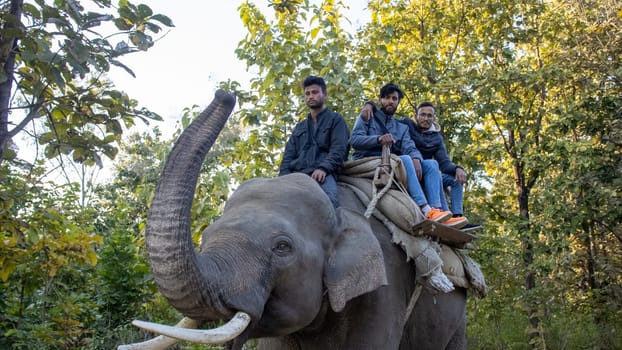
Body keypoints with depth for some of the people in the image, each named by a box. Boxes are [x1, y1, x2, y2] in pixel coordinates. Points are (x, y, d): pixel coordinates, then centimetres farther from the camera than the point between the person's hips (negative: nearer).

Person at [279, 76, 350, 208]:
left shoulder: (335, 120, 18)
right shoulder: (299, 127, 34)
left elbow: (339, 149, 2)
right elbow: (288, 155, 23)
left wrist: (324, 168, -17)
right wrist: (284, 177, 1)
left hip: (323, 174, -4)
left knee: (328, 199, -38)